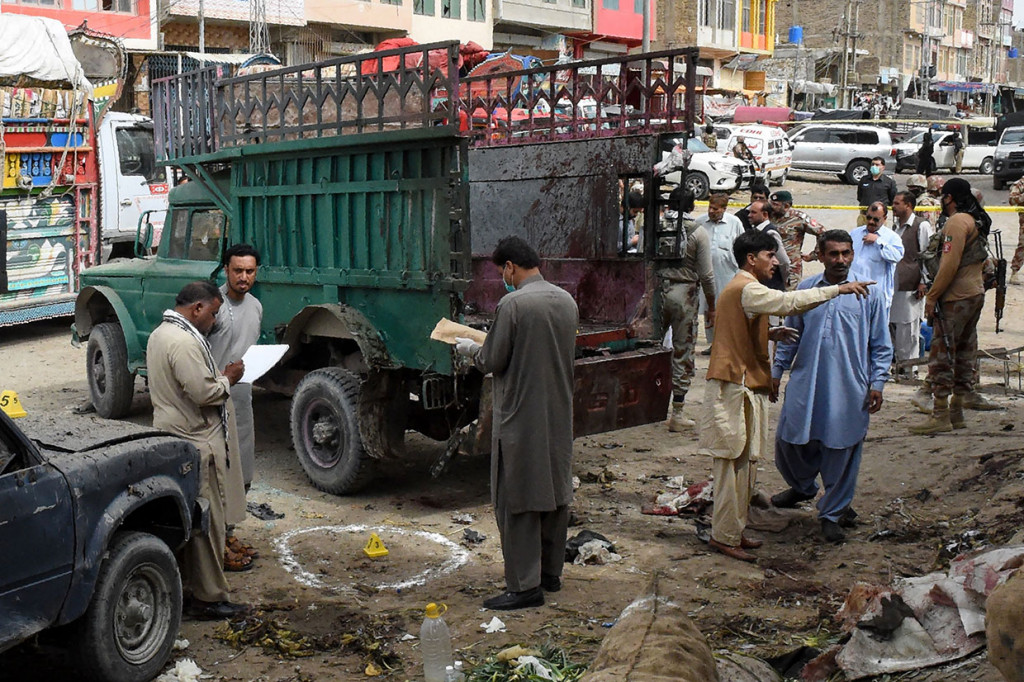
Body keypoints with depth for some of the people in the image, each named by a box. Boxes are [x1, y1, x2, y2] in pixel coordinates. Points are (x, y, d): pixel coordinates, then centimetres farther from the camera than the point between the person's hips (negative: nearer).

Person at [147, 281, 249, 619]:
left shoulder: (160, 334, 14)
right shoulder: (184, 341, -21)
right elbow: (204, 392, -25)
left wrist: (219, 376, 11)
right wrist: (229, 378, -8)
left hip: (173, 437, 11)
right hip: (197, 444, -11)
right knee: (207, 521, -4)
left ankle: (184, 582, 27)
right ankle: (209, 597, 2)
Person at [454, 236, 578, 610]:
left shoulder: (512, 304, -17)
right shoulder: (567, 301, 7)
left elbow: (493, 361, -13)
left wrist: (469, 348, 8)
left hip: (521, 417, -8)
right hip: (559, 415, 8)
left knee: (516, 500, -1)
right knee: (555, 492, 16)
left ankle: (525, 585, 2)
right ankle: (550, 572, 27)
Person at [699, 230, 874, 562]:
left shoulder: (742, 288, 19)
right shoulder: (746, 289, -15)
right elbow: (788, 302, -29)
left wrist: (770, 334, 12)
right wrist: (838, 289, -26)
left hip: (746, 387, 11)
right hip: (735, 389, -11)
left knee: (744, 463, 14)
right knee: (734, 464, -5)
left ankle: (734, 530, 22)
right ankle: (724, 537, 2)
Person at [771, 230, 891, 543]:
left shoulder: (869, 293, -1)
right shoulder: (805, 289, 4)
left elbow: (880, 345, 4)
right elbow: (790, 334, 13)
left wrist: (877, 383, -3)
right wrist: (777, 371, 11)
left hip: (848, 388, -2)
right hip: (805, 382, 3)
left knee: (841, 450, 3)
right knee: (789, 440, 10)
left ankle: (832, 513, 20)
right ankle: (803, 486, 41)